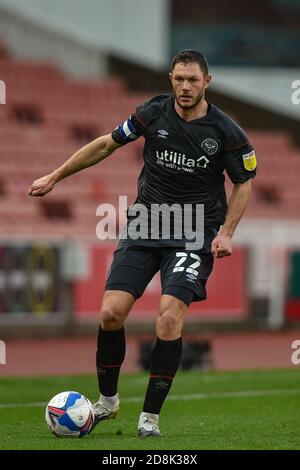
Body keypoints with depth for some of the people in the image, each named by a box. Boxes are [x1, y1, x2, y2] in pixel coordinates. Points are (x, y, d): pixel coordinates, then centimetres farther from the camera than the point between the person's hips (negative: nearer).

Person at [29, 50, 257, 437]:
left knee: (170, 316, -20)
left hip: (195, 233, -2)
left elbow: (244, 182, 5)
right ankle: (107, 400, 14)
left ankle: (150, 416, -7)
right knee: (111, 312, -9)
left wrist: (226, 232, -6)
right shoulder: (152, 114, -5)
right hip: (145, 224, 2)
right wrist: (55, 176, 12)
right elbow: (107, 144, 9)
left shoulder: (226, 132, -9)